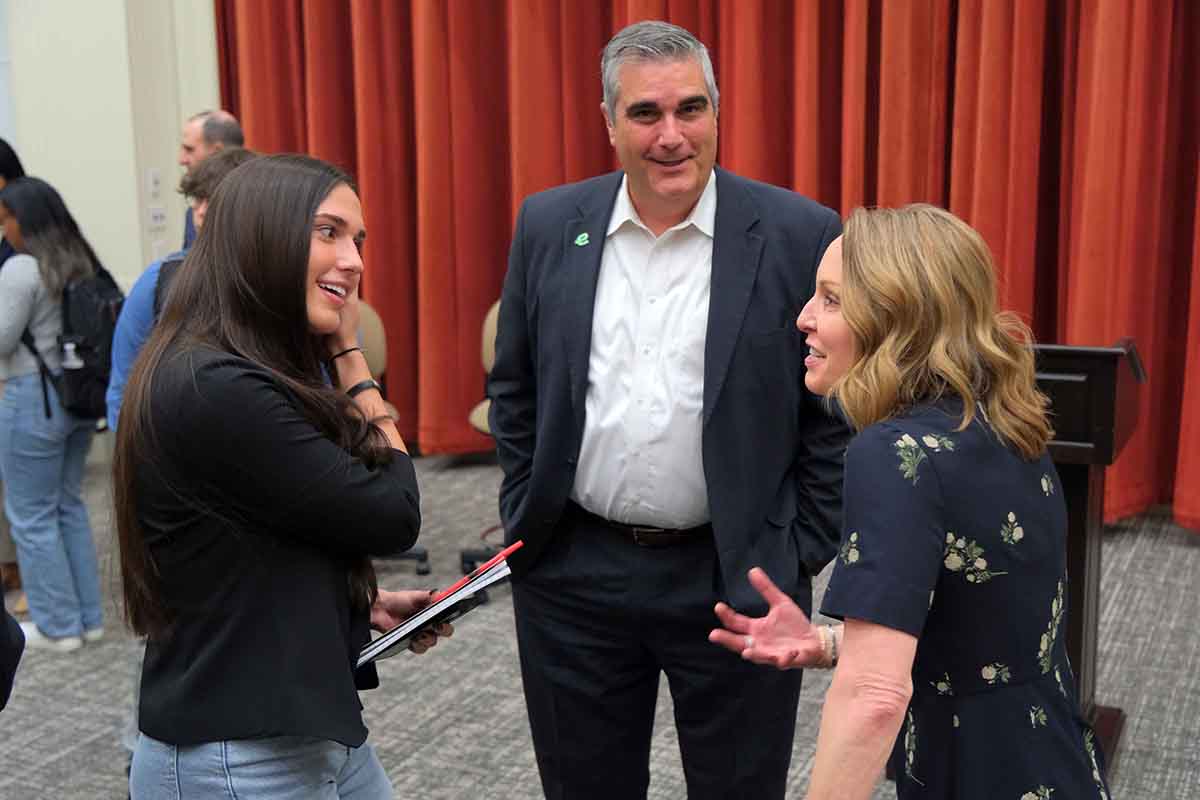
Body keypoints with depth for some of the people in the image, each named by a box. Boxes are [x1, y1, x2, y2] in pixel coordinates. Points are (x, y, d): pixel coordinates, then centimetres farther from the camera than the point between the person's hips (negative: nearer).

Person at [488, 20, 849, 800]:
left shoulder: (800, 234, -9)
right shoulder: (548, 225, 0)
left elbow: (838, 409, -3)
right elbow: (514, 390, 10)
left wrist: (801, 556, -4)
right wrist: (526, 517, 7)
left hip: (737, 579, -2)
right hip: (573, 575, 3)